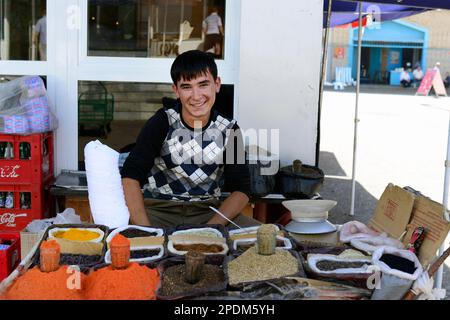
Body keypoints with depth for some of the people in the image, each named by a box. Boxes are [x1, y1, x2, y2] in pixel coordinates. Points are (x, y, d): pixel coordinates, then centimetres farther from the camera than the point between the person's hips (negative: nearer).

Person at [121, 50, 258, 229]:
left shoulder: (229, 130, -5)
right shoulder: (161, 123, -10)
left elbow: (241, 189, -5)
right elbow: (130, 176, -16)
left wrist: (211, 228, -22)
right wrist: (145, 230, -29)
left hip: (207, 209, 3)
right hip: (159, 208, -2)